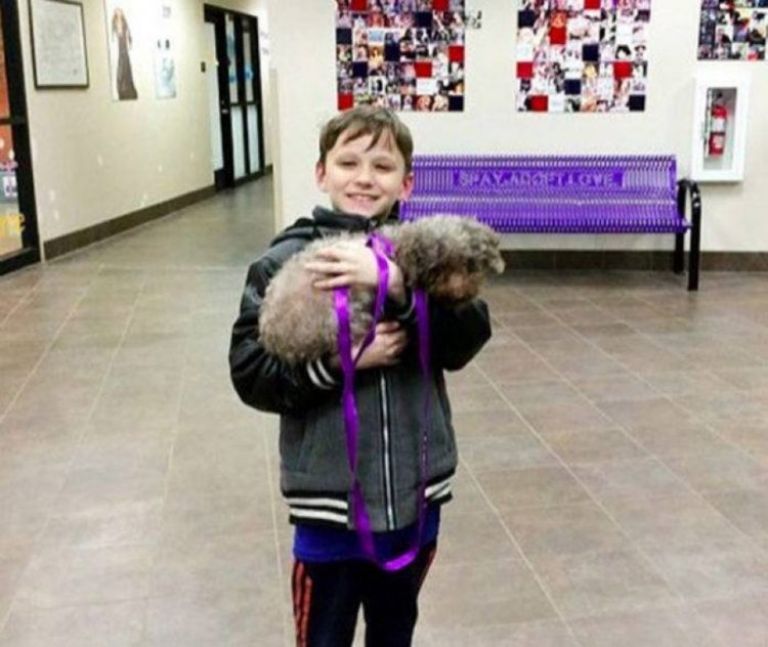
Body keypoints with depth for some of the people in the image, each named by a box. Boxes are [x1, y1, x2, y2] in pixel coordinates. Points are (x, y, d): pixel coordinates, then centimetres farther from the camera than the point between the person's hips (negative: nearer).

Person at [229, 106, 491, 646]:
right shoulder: (287, 261, -8)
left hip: (414, 492, 3)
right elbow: (251, 374, -10)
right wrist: (338, 362, -22)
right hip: (329, 498, -2)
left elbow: (468, 340, -15)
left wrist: (397, 285, -28)